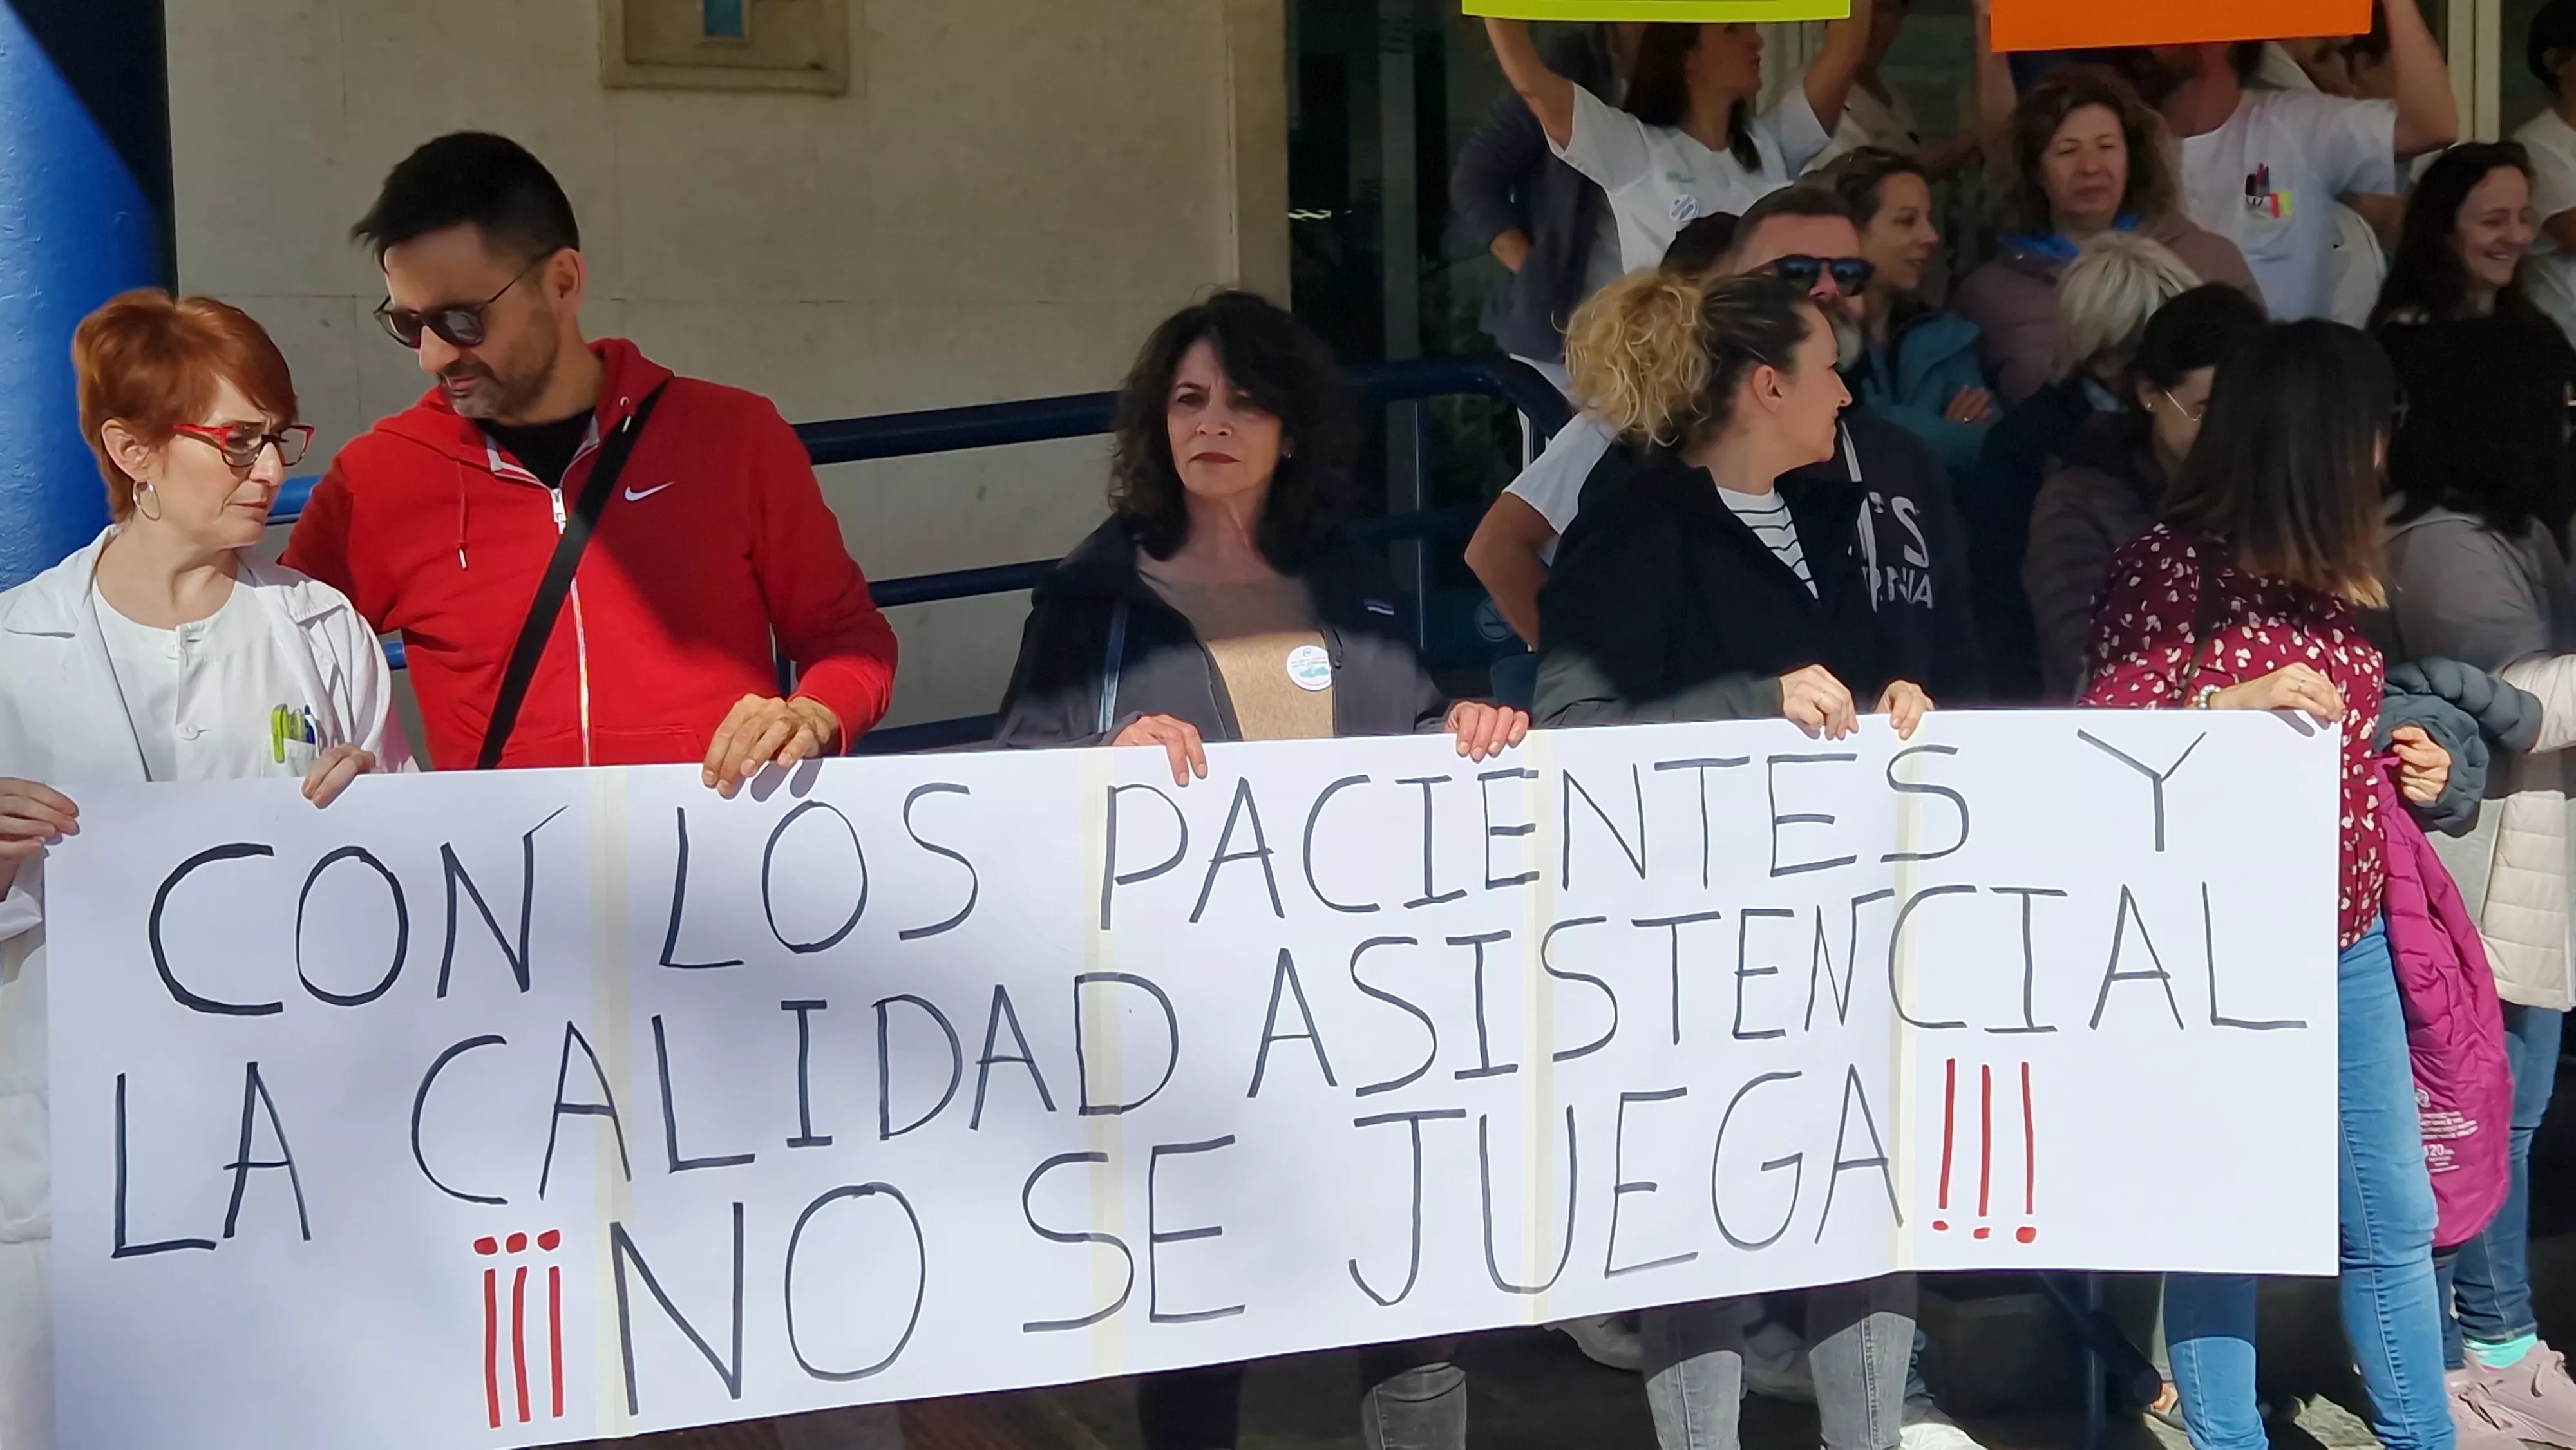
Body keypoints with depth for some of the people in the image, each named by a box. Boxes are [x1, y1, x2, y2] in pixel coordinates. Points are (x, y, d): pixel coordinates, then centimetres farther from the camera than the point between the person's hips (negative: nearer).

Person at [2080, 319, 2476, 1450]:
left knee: (2395, 1218, 12)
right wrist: (2230, 705, -26)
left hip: (2347, 938, 7)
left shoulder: (2322, 571, 10)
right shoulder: (2172, 563, -11)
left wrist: (2397, 770, 5)